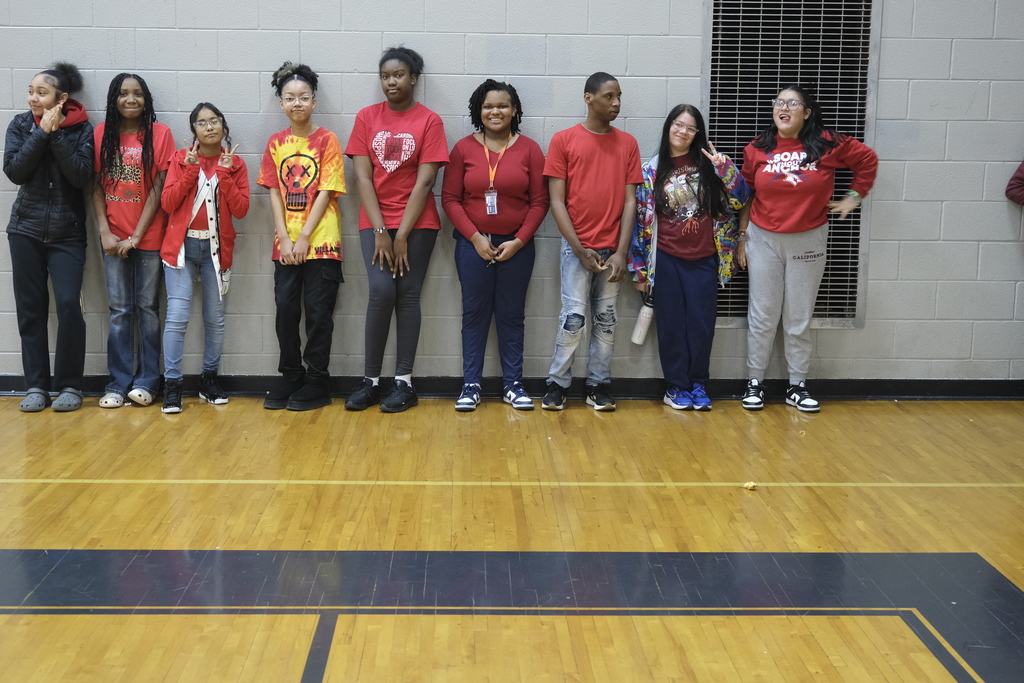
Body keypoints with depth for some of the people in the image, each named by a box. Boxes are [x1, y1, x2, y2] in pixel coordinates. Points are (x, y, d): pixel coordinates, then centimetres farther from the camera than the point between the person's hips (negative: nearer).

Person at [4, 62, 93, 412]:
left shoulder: (81, 128, -2)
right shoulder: (20, 124, 4)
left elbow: (82, 176, -14)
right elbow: (14, 171, -8)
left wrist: (56, 134, -17)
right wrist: (42, 133, -13)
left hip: (67, 232, -2)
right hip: (26, 230, 2)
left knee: (69, 304, -12)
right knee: (30, 309, 3)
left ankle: (70, 385, 0)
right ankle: (36, 386, 11)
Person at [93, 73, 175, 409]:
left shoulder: (159, 133, -2)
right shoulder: (102, 134, 5)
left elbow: (158, 189, -5)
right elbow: (97, 188, 5)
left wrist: (136, 235, -9)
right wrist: (105, 231, -5)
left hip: (149, 237, -2)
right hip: (114, 237, 2)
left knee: (147, 307, 4)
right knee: (120, 310, 4)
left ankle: (146, 381, 12)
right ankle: (119, 383, 10)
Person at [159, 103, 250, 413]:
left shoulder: (235, 164, 6)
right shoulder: (181, 158, 5)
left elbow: (241, 210, -4)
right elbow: (167, 203, -5)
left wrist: (225, 173, -11)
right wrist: (190, 169, -12)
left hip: (216, 248, 1)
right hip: (182, 245, -1)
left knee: (215, 317, 7)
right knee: (177, 315, -9)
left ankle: (209, 379, 21)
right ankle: (172, 384, -5)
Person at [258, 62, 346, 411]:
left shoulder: (326, 140, -3)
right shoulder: (276, 143, 8)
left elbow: (326, 192, -8)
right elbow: (274, 192, 7)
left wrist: (304, 237, -12)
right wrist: (284, 237, -4)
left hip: (321, 241, -4)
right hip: (286, 243, 4)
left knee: (318, 311, 1)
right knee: (285, 309, 5)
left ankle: (317, 382, 11)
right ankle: (290, 378, 18)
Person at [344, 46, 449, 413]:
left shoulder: (429, 121, -2)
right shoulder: (367, 117, 5)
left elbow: (425, 181, -8)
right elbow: (362, 176, 0)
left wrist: (402, 235, -11)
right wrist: (380, 231, -9)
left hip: (417, 222, -1)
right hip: (375, 220, 1)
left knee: (407, 295, -1)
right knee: (381, 291, -12)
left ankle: (404, 381, 6)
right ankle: (370, 379, -3)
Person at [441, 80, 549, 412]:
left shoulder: (529, 150, 0)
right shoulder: (464, 148, 1)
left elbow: (539, 202, 0)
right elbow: (450, 199, -1)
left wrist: (519, 241, -9)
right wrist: (475, 238, -9)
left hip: (516, 245, 0)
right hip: (473, 244, 0)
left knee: (512, 315, 7)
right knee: (474, 313, 5)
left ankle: (513, 384, 16)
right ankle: (471, 385, 12)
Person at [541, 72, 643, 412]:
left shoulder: (628, 144, 8)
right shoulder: (563, 140, 0)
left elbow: (630, 201, 4)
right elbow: (557, 201, -3)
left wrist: (621, 253, -5)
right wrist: (579, 248, -10)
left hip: (612, 250, 3)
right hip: (577, 247, -3)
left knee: (606, 319, 7)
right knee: (573, 317, -5)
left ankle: (599, 385, 16)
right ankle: (557, 384, 7)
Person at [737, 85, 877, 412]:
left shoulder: (827, 144, -6)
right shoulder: (757, 149, -2)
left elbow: (867, 159, 7)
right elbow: (745, 195, 5)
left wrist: (854, 197, 6)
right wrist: (742, 236, 5)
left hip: (808, 241, 0)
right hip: (763, 240, 0)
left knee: (800, 319, 9)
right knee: (762, 316, 6)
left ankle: (797, 386, 19)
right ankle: (755, 383, 16)